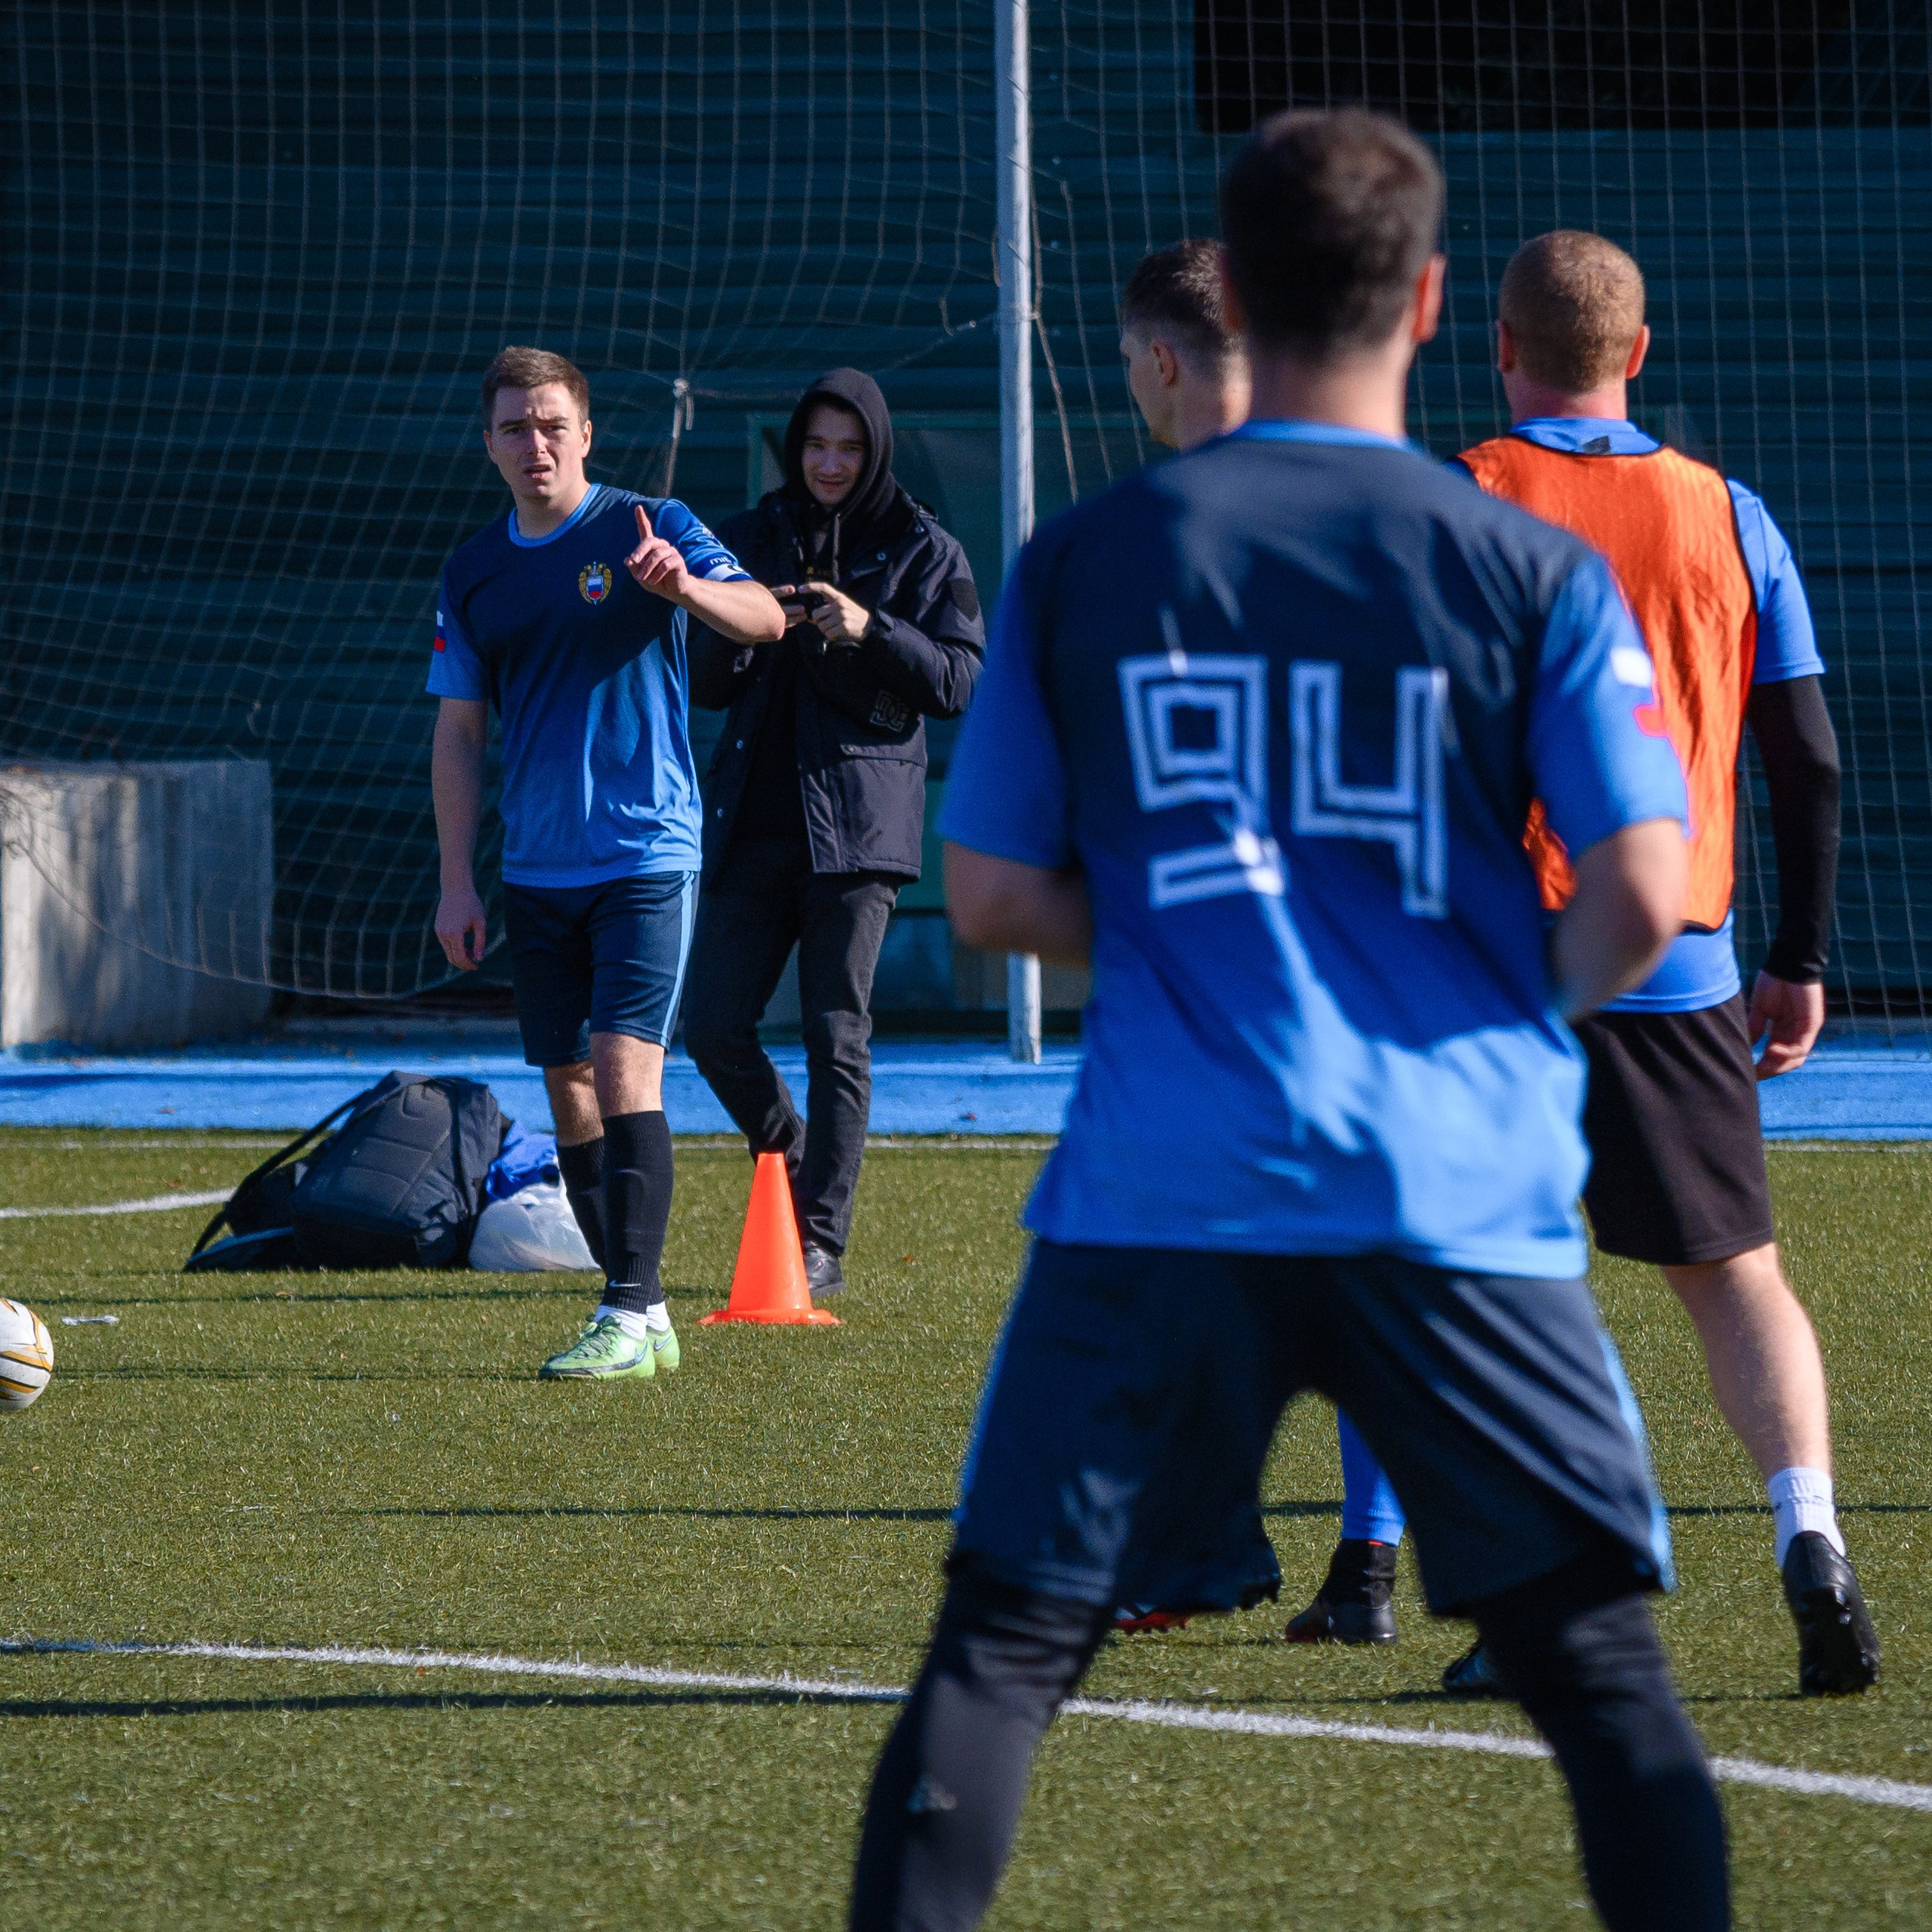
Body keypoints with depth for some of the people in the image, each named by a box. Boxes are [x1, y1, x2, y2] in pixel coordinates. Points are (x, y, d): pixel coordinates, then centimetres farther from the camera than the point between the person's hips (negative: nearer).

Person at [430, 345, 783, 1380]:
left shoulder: (649, 528, -3)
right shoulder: (475, 571, 10)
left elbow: (764, 618, -16)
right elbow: (459, 733, 13)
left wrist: (685, 587, -37)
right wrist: (456, 884, 7)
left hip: (645, 856, -5)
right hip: (537, 869, 5)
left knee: (625, 1065, -15)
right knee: (567, 1083, 6)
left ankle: (630, 1314, -16)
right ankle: (640, 1315, 15)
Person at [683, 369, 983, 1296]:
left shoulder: (923, 552, 4)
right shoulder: (751, 537, 13)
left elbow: (959, 680, -4)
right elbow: (704, 684, 14)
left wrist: (871, 630, -18)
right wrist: (737, 636, -8)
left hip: (856, 821, -4)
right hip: (753, 819, 4)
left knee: (837, 1035, -5)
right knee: (713, 1024, -2)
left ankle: (822, 1244, -1)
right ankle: (795, 1172, 22)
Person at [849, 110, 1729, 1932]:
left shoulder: (1081, 560, 4)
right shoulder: (1534, 571, 0)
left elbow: (990, 897, 6)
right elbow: (1640, 895, -6)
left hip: (1162, 1189, 1)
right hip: (1461, 1188, -1)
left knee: (1001, 1642, 6)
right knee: (1601, 1661, 5)